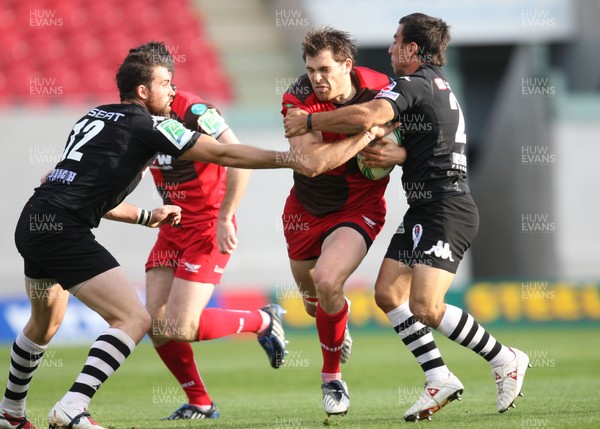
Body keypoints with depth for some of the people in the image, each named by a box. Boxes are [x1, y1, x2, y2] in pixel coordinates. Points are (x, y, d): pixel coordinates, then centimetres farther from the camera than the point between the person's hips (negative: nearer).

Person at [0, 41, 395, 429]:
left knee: (45, 323, 30)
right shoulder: (148, 125, -2)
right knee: (133, 319, -11)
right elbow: (223, 154, -3)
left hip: (33, 223, 9)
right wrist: (294, 159, 0)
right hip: (64, 230, -9)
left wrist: (146, 217, 37)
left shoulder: (94, 117, 22)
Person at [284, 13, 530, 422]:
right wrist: (398, 155, -6)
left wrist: (308, 122, -16)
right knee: (388, 293, 5)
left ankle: (505, 361, -1)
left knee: (426, 308, -16)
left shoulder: (415, 84, -13)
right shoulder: (441, 87, 19)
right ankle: (439, 380, 6)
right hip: (425, 208, 10)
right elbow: (430, 148, 12)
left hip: (444, 209, -10)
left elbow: (366, 116, -29)